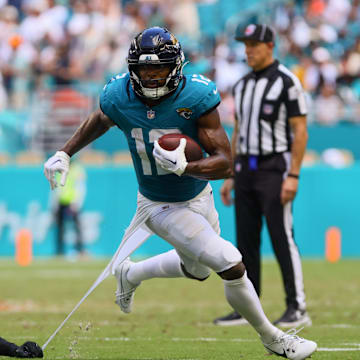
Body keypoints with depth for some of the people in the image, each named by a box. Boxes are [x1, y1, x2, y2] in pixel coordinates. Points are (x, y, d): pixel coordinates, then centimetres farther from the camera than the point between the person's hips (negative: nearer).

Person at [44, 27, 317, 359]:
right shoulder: (119, 97, -19)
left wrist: (184, 167, -41)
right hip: (162, 207, -3)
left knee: (197, 270, 28)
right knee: (232, 266, -15)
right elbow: (100, 121, 9)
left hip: (200, 196, 3)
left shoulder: (197, 97, -24)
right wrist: (64, 154, 3)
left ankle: (129, 275, 52)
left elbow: (225, 164, -25)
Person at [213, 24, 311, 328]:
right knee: (246, 241, 7)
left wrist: (293, 176, -18)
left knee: (282, 238, -11)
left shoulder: (287, 82, -8)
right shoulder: (242, 86, 15)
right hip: (245, 170, 7)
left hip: (274, 168, -7)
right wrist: (230, 176, 16)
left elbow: (300, 132, -11)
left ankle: (297, 308, -9)